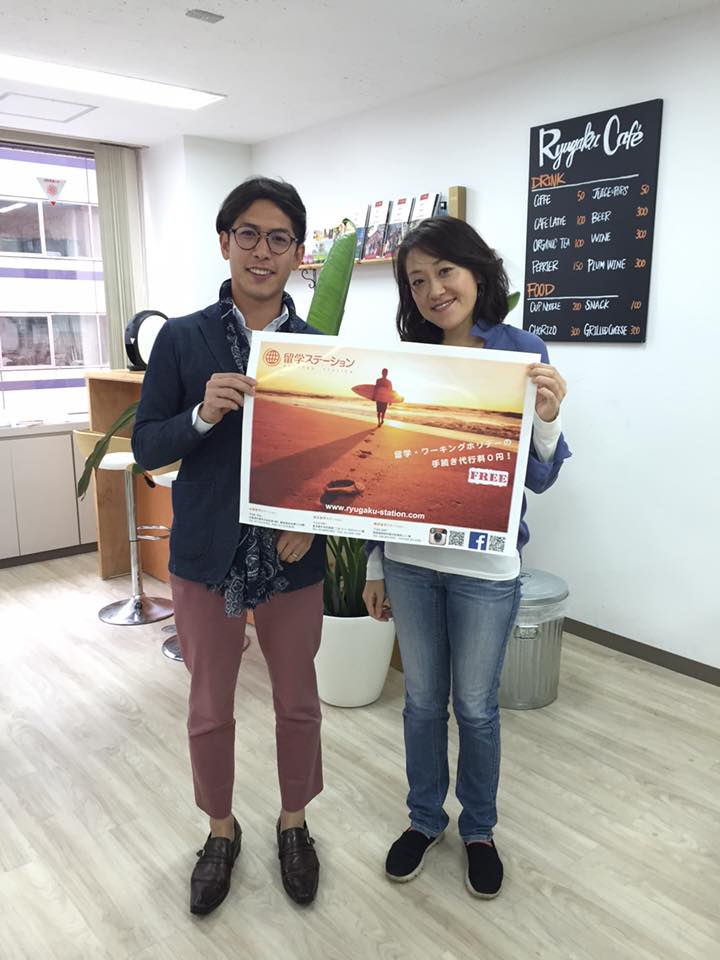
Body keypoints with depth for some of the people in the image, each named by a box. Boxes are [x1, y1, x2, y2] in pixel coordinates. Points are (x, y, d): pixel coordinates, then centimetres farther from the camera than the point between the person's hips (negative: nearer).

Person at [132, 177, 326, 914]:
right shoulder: (182, 338, -4)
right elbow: (146, 448, -5)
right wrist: (203, 415, -22)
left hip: (292, 557, 1)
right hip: (205, 554, 0)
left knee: (297, 701, 15)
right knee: (209, 709, 14)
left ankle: (293, 823, 41)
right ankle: (221, 830, 40)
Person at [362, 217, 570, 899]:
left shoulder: (523, 353, -7)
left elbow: (538, 478, -6)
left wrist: (547, 416, -26)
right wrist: (374, 566, 8)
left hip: (484, 567, -2)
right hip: (410, 560, 3)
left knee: (475, 706, 13)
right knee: (422, 699, 17)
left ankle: (478, 829, 38)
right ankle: (424, 818, 40)